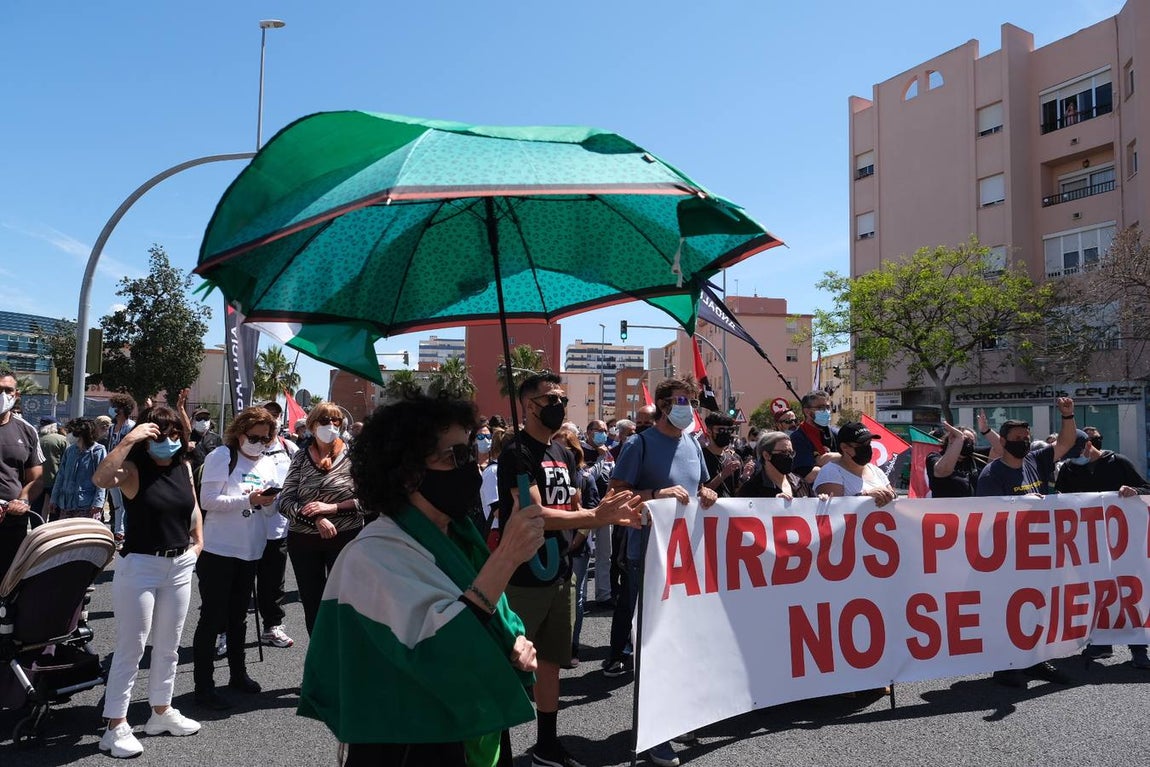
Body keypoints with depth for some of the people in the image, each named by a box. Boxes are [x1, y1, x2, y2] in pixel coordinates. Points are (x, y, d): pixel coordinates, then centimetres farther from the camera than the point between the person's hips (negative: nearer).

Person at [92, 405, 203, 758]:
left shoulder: (184, 467, 3)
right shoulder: (133, 469, -12)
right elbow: (101, 479, -35)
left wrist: (198, 540, 14)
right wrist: (128, 440, -33)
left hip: (180, 565, 6)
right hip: (140, 566, -6)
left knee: (168, 645, 16)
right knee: (131, 647, 0)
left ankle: (161, 712, 32)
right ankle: (116, 727, 12)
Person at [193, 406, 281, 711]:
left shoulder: (268, 463, 10)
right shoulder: (221, 456, -8)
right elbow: (208, 500, -18)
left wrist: (270, 500, -9)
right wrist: (249, 500, -25)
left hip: (250, 549, 6)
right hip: (219, 549, -6)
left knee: (238, 616, 19)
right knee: (213, 617, -1)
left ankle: (238, 674, 32)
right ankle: (204, 685, 8)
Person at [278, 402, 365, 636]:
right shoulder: (301, 457, 3)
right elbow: (285, 501, -3)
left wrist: (332, 507, -18)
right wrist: (317, 519, -18)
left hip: (345, 538, -2)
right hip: (303, 539, 3)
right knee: (311, 602, 12)